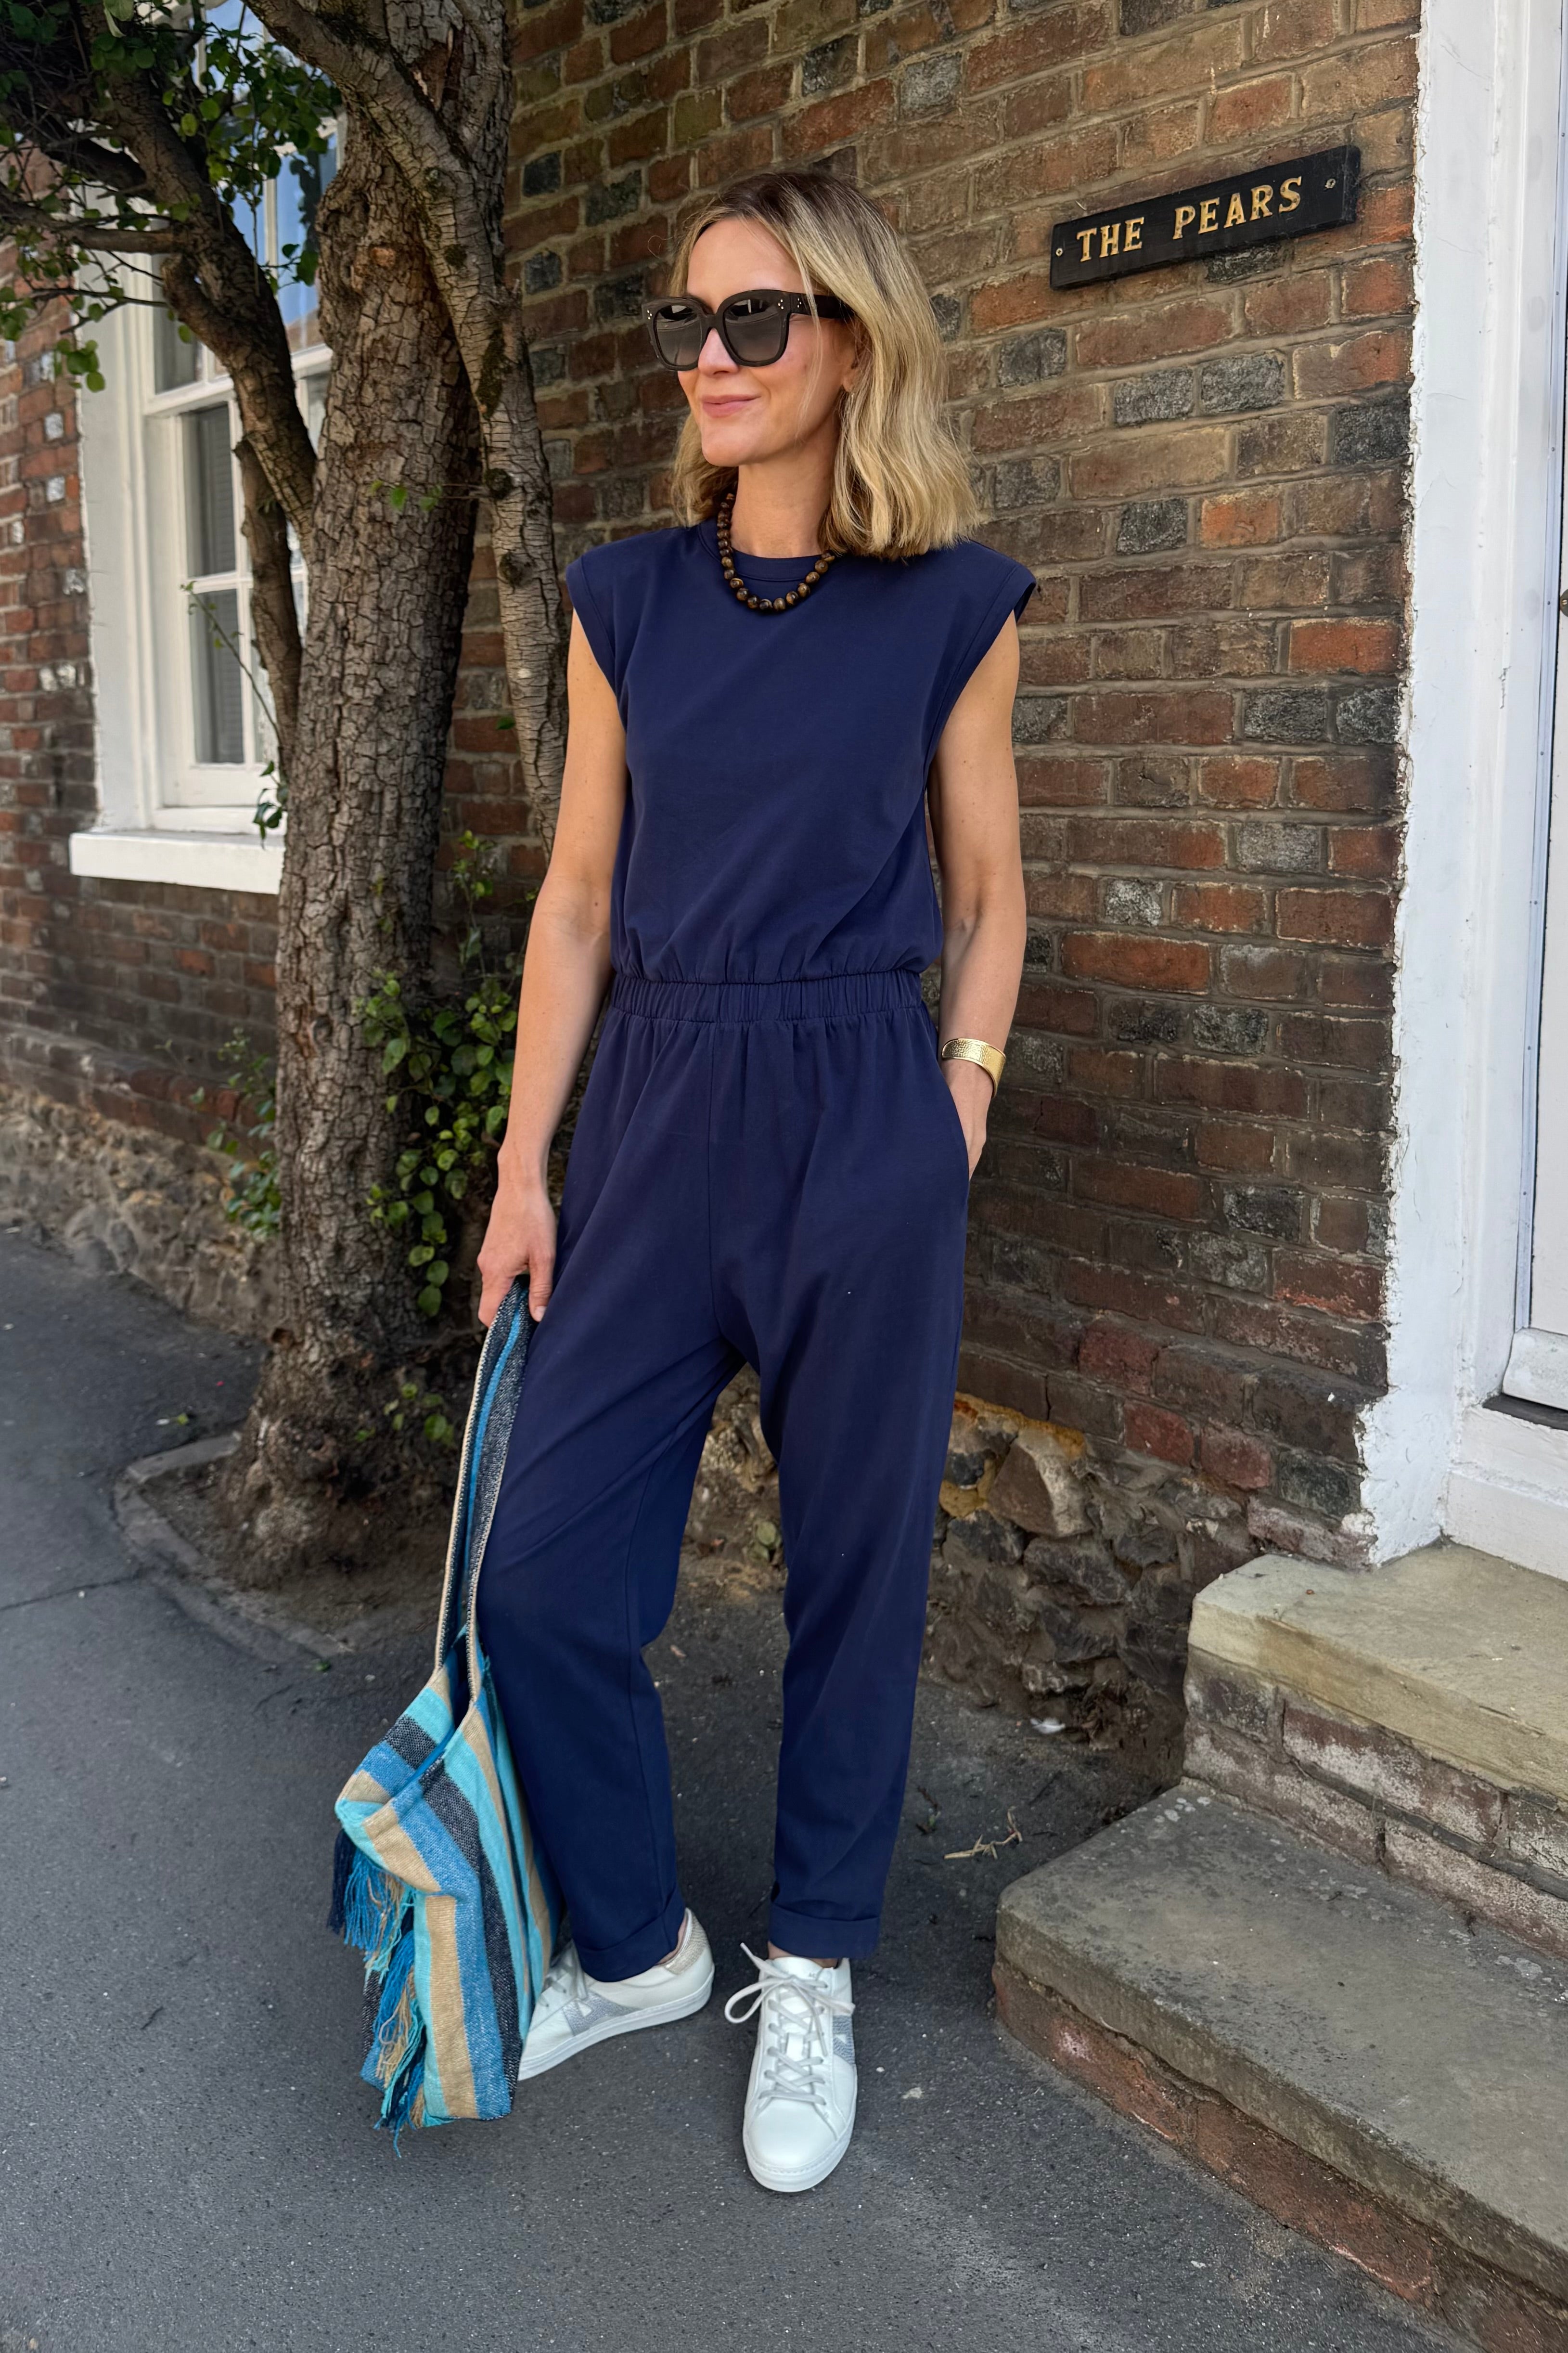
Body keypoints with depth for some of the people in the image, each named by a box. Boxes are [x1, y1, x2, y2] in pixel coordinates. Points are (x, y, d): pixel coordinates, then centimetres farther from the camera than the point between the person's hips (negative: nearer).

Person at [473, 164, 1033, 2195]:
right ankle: (634, 1947, 29)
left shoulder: (953, 608, 0)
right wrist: (524, 1166, 5)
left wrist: (959, 1100, -3)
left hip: (862, 1129, -2)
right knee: (544, 1574, 3)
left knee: (856, 1571, 8)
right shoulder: (627, 598, 6)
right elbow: (577, 901, 7)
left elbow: (985, 898, 8)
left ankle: (812, 1975, 31)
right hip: (652, 1114, 3)